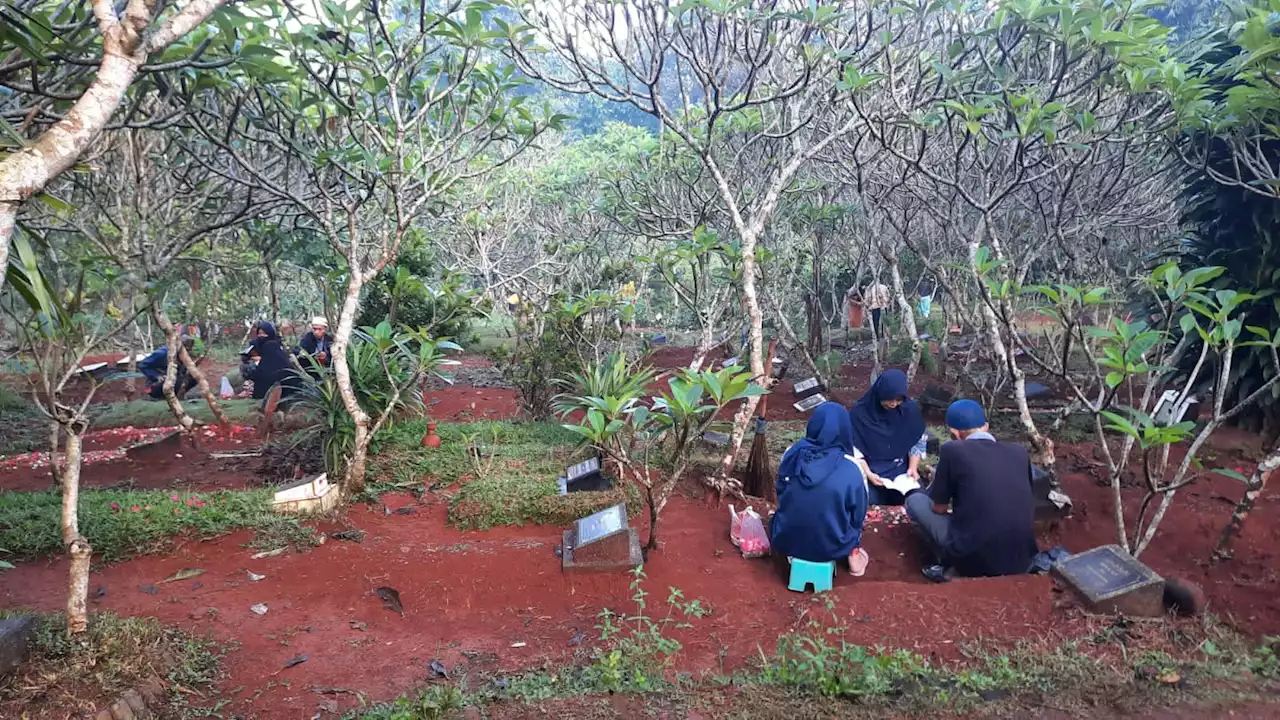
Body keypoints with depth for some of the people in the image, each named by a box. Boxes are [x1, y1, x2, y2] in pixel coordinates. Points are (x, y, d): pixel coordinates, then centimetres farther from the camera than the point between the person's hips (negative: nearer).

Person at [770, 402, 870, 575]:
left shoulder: (792, 454, -13)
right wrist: (854, 547, 17)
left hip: (785, 540, 3)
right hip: (830, 547, -2)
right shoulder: (850, 471, -21)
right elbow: (858, 517, -5)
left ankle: (794, 554, 23)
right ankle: (853, 555, 27)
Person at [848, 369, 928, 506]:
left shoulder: (910, 409, -6)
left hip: (903, 473, 2)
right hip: (871, 473, -2)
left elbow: (918, 442, 4)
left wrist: (913, 468, -9)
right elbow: (854, 449, -8)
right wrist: (868, 474, -18)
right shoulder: (860, 412, -13)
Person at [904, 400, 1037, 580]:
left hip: (975, 560, -5)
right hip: (1022, 561, 5)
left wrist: (939, 480, 26)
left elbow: (938, 508, 4)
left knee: (915, 500, 16)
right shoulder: (1019, 452, 7)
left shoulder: (952, 450, -6)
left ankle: (952, 566, 6)